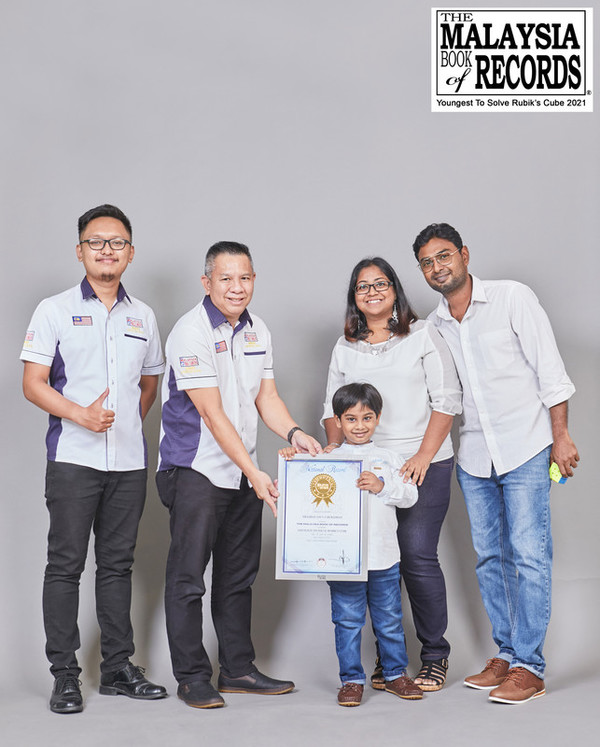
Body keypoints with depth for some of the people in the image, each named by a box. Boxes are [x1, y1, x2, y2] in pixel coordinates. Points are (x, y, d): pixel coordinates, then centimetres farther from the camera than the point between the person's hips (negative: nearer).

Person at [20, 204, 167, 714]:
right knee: (66, 564, 0)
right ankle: (65, 674, 9)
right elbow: (33, 384, -6)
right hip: (74, 458, -4)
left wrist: (128, 423, 9)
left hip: (129, 462, 4)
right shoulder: (56, 310, 1)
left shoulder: (142, 317, 13)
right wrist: (81, 414, -19)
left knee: (118, 563, 10)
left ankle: (118, 667, 20)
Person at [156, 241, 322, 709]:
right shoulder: (192, 333, -14)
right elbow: (213, 414, -19)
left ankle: (238, 669, 24)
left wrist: (293, 433, -8)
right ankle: (192, 676, 10)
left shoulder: (258, 331, 9)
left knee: (239, 576, 14)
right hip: (196, 471, -7)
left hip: (243, 473, 8)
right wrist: (254, 472, -21)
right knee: (188, 577, -1)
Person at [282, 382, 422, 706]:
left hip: (384, 556, 2)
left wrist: (381, 485, -16)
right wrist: (291, 460, -16)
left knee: (389, 619, 12)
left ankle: (395, 674, 27)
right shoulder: (328, 459, 3)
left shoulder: (387, 459, 8)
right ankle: (351, 679, 16)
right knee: (348, 621, 4)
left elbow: (410, 495, -1)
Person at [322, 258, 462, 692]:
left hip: (423, 465, -3)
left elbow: (447, 399, -2)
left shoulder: (422, 335, 3)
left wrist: (424, 456, -11)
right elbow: (333, 408, 18)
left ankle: (435, 655, 4)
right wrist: (336, 451, 1)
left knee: (418, 554, -10)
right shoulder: (345, 348, 15)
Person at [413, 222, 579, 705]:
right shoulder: (434, 326, 9)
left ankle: (529, 666, -1)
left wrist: (560, 436, -9)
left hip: (525, 447, -5)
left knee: (529, 555, -6)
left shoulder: (513, 298, -4)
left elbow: (549, 367, -5)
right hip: (474, 456, 5)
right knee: (490, 556, 9)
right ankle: (506, 653, 19)